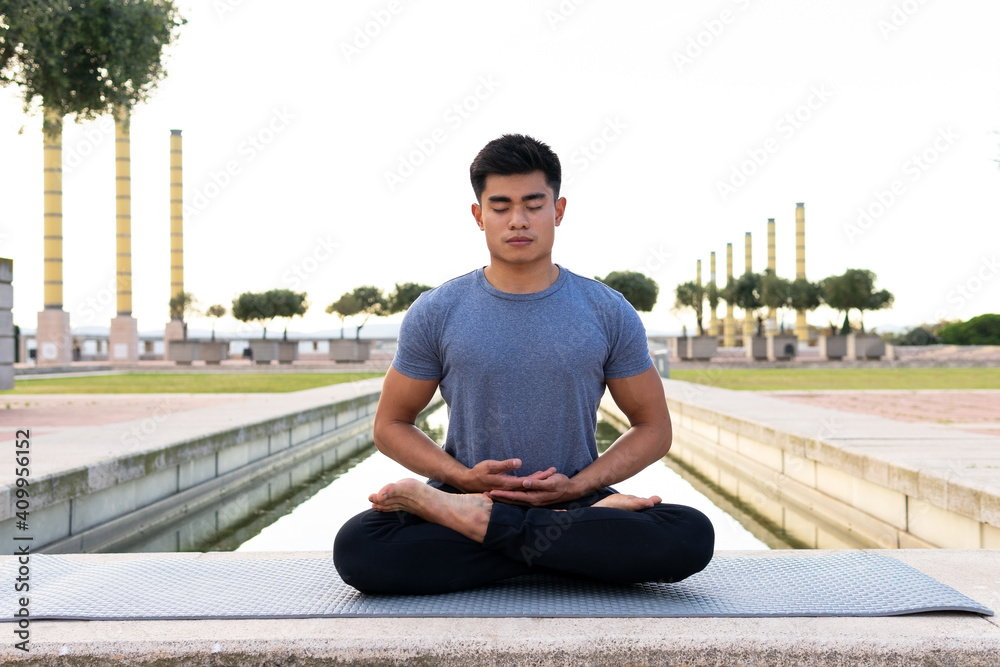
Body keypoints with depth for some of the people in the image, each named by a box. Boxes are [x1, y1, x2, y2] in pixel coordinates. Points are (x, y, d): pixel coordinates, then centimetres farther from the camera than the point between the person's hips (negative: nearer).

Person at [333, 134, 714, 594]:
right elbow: (391, 425, 8)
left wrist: (578, 485, -9)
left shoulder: (608, 314, 3)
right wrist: (461, 477, -11)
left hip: (574, 499, 1)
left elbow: (654, 427, 7)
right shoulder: (435, 315, 2)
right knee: (358, 548, -31)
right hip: (468, 492, -1)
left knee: (692, 537, -30)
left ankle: (472, 519, -22)